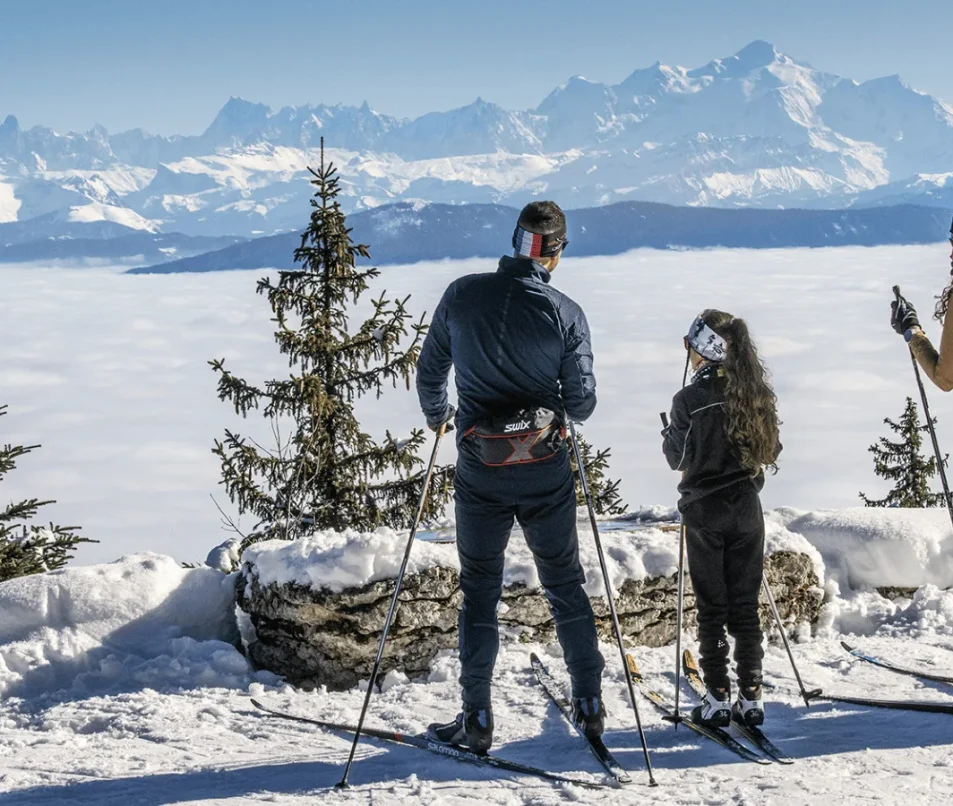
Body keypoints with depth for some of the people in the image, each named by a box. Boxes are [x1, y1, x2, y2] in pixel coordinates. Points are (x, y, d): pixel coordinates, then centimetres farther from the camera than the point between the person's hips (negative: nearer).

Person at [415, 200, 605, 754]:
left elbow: (430, 371, 6)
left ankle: (477, 720, 12)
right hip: (547, 470, 0)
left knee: (480, 592, 12)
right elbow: (583, 404, -5)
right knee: (566, 584, 15)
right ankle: (590, 704, 20)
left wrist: (437, 415, 26)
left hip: (480, 470, 1)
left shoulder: (462, 296, -6)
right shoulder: (565, 313, -10)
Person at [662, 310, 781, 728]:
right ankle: (751, 695, 10)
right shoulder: (756, 394, -1)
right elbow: (771, 451, 8)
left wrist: (668, 434, 16)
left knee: (711, 607, 3)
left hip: (705, 511, -4)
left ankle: (718, 698, 4)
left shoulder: (689, 399, -15)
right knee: (745, 605, 9)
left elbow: (678, 458, -4)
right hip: (746, 510, 4)